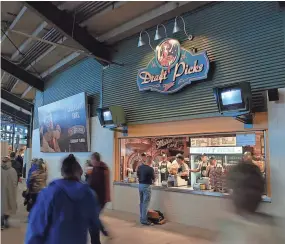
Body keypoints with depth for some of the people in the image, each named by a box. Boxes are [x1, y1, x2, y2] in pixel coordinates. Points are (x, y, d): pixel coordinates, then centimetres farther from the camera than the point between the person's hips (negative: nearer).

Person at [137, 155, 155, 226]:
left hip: (140, 185, 7)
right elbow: (153, 178, -5)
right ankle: (144, 220, 4)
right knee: (145, 203, -1)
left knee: (141, 202, 16)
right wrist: (152, 180, 16)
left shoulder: (139, 167, 2)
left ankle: (142, 218, 25)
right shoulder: (150, 169, -18)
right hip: (146, 186, -7)